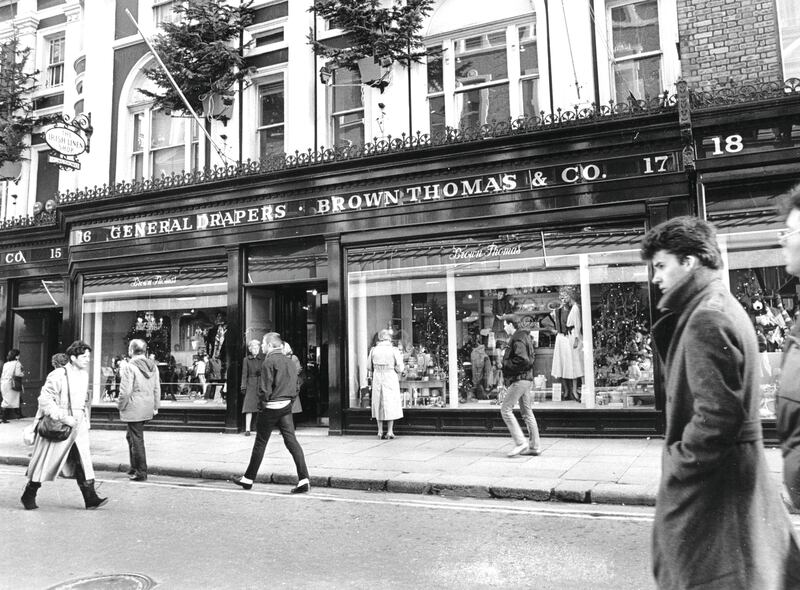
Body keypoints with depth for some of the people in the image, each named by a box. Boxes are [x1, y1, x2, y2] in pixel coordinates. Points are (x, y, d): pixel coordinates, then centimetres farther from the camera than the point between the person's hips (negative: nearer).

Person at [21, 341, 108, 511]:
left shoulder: (84, 375, 9)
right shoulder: (58, 376, -15)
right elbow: (44, 399, -16)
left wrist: (85, 422, 18)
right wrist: (63, 417, -22)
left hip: (78, 426, 6)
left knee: (83, 460, -1)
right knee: (45, 463, 8)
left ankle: (90, 498, -2)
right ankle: (29, 495, 29)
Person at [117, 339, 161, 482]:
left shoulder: (130, 367, -15)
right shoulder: (153, 366, 6)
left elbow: (125, 391, -17)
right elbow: (157, 389, 10)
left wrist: (120, 406, -3)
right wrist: (155, 406, 17)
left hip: (134, 409, -7)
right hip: (147, 409, 7)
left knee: (137, 439, 2)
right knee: (131, 436, 23)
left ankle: (141, 473, 9)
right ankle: (134, 468, 29)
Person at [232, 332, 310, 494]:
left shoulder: (269, 361, -12)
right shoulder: (288, 360, 10)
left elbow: (265, 388, -15)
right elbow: (295, 386, 13)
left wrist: (261, 405, -5)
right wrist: (288, 400, 17)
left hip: (271, 407, -6)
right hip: (286, 407, 6)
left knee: (260, 443, 7)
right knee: (291, 441, 1)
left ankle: (248, 479, 23)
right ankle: (303, 480, -7)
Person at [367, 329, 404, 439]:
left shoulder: (373, 350, -1)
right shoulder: (394, 350, -8)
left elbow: (369, 367, 4)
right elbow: (400, 368, -8)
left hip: (377, 378, 2)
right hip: (390, 378, -2)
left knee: (379, 404, 11)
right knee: (391, 404, 7)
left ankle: (380, 431, 13)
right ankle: (390, 431, 7)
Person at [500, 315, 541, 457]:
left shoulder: (517, 339, -14)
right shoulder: (524, 337, 17)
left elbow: (522, 360, -26)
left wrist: (505, 363, -13)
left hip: (519, 380, -10)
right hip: (526, 379, 10)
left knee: (505, 410, -6)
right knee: (527, 412, 12)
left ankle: (520, 443, -8)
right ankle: (535, 446, 15)